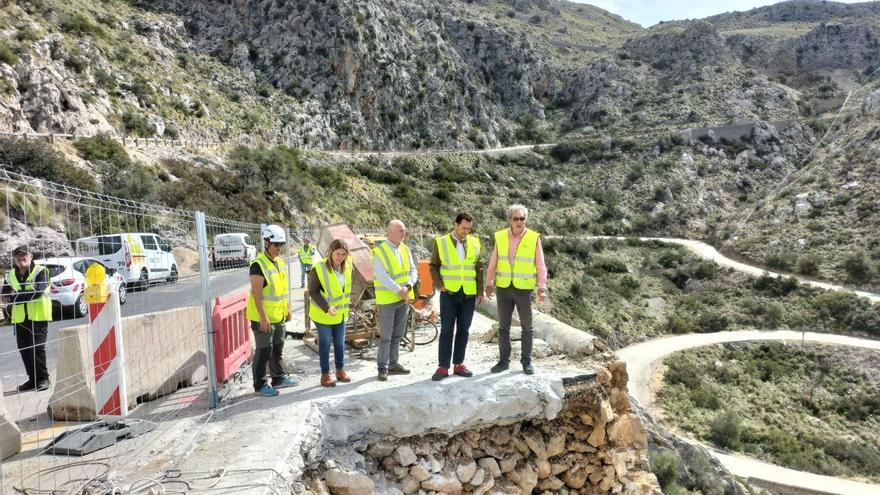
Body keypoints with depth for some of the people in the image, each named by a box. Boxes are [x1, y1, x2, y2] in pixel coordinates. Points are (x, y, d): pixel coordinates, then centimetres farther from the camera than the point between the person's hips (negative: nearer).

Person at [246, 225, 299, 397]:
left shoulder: (280, 261, 8)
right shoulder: (258, 265, -19)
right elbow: (257, 293, -22)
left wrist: (288, 308, 16)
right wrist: (263, 317, -24)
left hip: (279, 316, 8)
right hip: (263, 318, -8)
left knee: (277, 349, 19)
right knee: (264, 351, 1)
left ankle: (278, 378, 33)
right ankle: (260, 385, 13)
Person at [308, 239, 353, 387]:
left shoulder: (347, 266, -3)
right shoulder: (319, 269, -21)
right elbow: (312, 292, -18)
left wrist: (346, 303, 10)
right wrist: (326, 308, -25)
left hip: (341, 313, 5)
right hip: (323, 314, -5)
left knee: (340, 343, 13)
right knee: (325, 343, 5)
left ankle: (340, 371, 28)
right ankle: (325, 375, 16)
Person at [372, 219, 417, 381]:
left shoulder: (405, 249, 8)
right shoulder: (380, 251, -12)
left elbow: (413, 271, 5)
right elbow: (382, 277, -20)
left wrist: (408, 287, -13)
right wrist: (399, 291, -20)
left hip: (404, 299, 7)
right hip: (387, 300, -6)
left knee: (397, 335, 14)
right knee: (385, 336, -1)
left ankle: (393, 364, 26)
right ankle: (382, 367, 9)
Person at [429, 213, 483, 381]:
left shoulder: (474, 242, 6)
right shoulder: (440, 242, -1)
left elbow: (479, 268, 9)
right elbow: (433, 266, 4)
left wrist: (480, 291, 6)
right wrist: (440, 285, -7)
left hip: (469, 294, 2)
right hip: (449, 293, -2)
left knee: (463, 330, 7)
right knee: (446, 331, -1)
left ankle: (458, 365, 17)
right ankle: (443, 367, 5)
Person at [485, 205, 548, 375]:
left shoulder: (534, 238, -6)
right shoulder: (500, 237, 0)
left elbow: (540, 266, -6)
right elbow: (493, 263, 7)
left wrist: (542, 288, -15)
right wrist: (488, 284, 5)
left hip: (524, 289, -2)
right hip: (504, 288, 2)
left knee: (526, 327, 7)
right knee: (503, 326, 8)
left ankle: (526, 361, 19)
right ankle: (504, 360, 19)